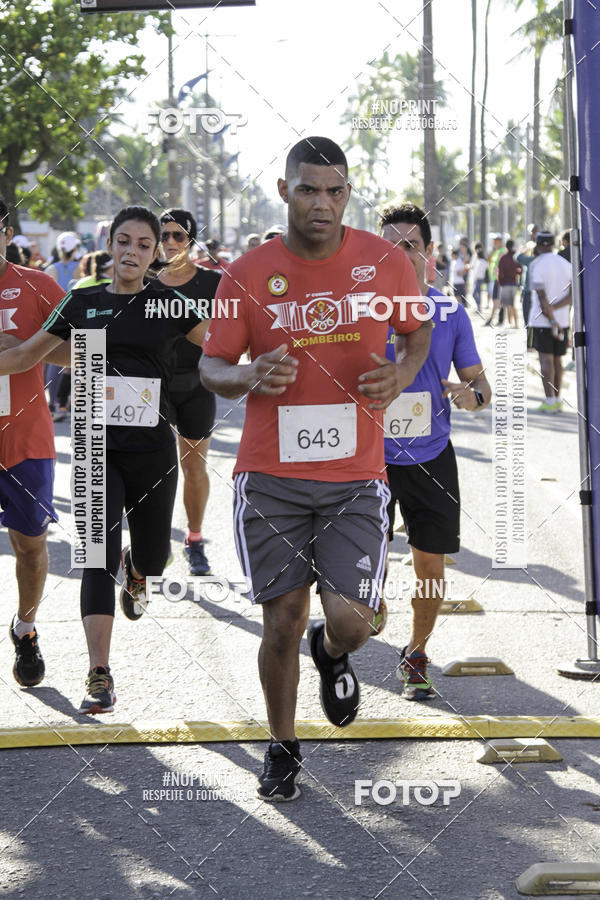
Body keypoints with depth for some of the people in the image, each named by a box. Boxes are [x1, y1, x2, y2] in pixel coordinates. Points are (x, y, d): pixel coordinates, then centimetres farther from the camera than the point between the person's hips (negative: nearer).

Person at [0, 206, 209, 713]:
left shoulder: (168, 304, 2)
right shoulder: (82, 304, 5)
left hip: (152, 448, 0)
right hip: (98, 447, 0)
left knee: (153, 556, 10)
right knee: (98, 556, -10)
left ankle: (136, 575, 51)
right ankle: (99, 677, -10)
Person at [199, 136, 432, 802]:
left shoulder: (386, 263, -1)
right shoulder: (247, 274, -3)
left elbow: (419, 327, 17)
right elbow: (210, 368, 5)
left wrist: (402, 375, -5)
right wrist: (250, 378, -18)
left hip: (355, 478, 0)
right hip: (269, 478, 0)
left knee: (351, 622, -10)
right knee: (282, 625, 2)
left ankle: (332, 652, 29)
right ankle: (282, 749, 26)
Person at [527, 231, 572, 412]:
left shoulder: (537, 266, -11)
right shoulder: (566, 265, 7)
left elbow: (542, 298, -17)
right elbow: (572, 296, -1)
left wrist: (552, 320, -16)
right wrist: (554, 309, -10)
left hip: (542, 321, -5)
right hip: (563, 319, 5)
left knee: (546, 360, -4)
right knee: (557, 360, 12)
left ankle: (550, 401, -7)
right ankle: (557, 400, 15)